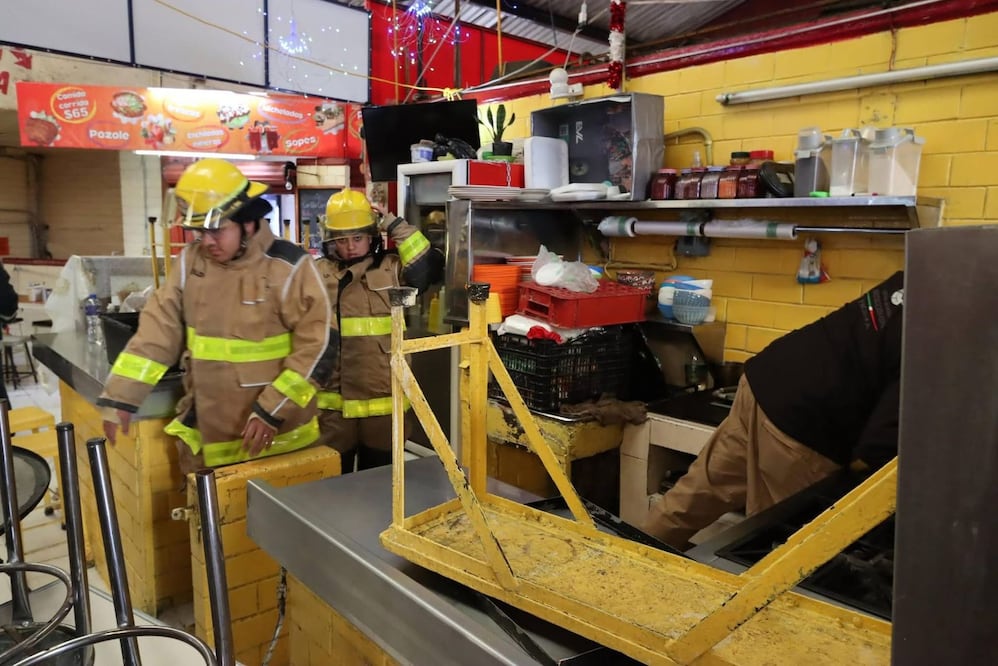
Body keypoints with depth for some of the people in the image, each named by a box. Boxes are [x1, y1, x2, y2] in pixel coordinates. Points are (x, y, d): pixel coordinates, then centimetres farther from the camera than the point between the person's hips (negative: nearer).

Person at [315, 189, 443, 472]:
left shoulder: (392, 268, 2)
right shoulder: (317, 273, 5)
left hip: (383, 396, 0)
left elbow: (429, 267, -16)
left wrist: (396, 226, -11)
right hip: (333, 399, 1)